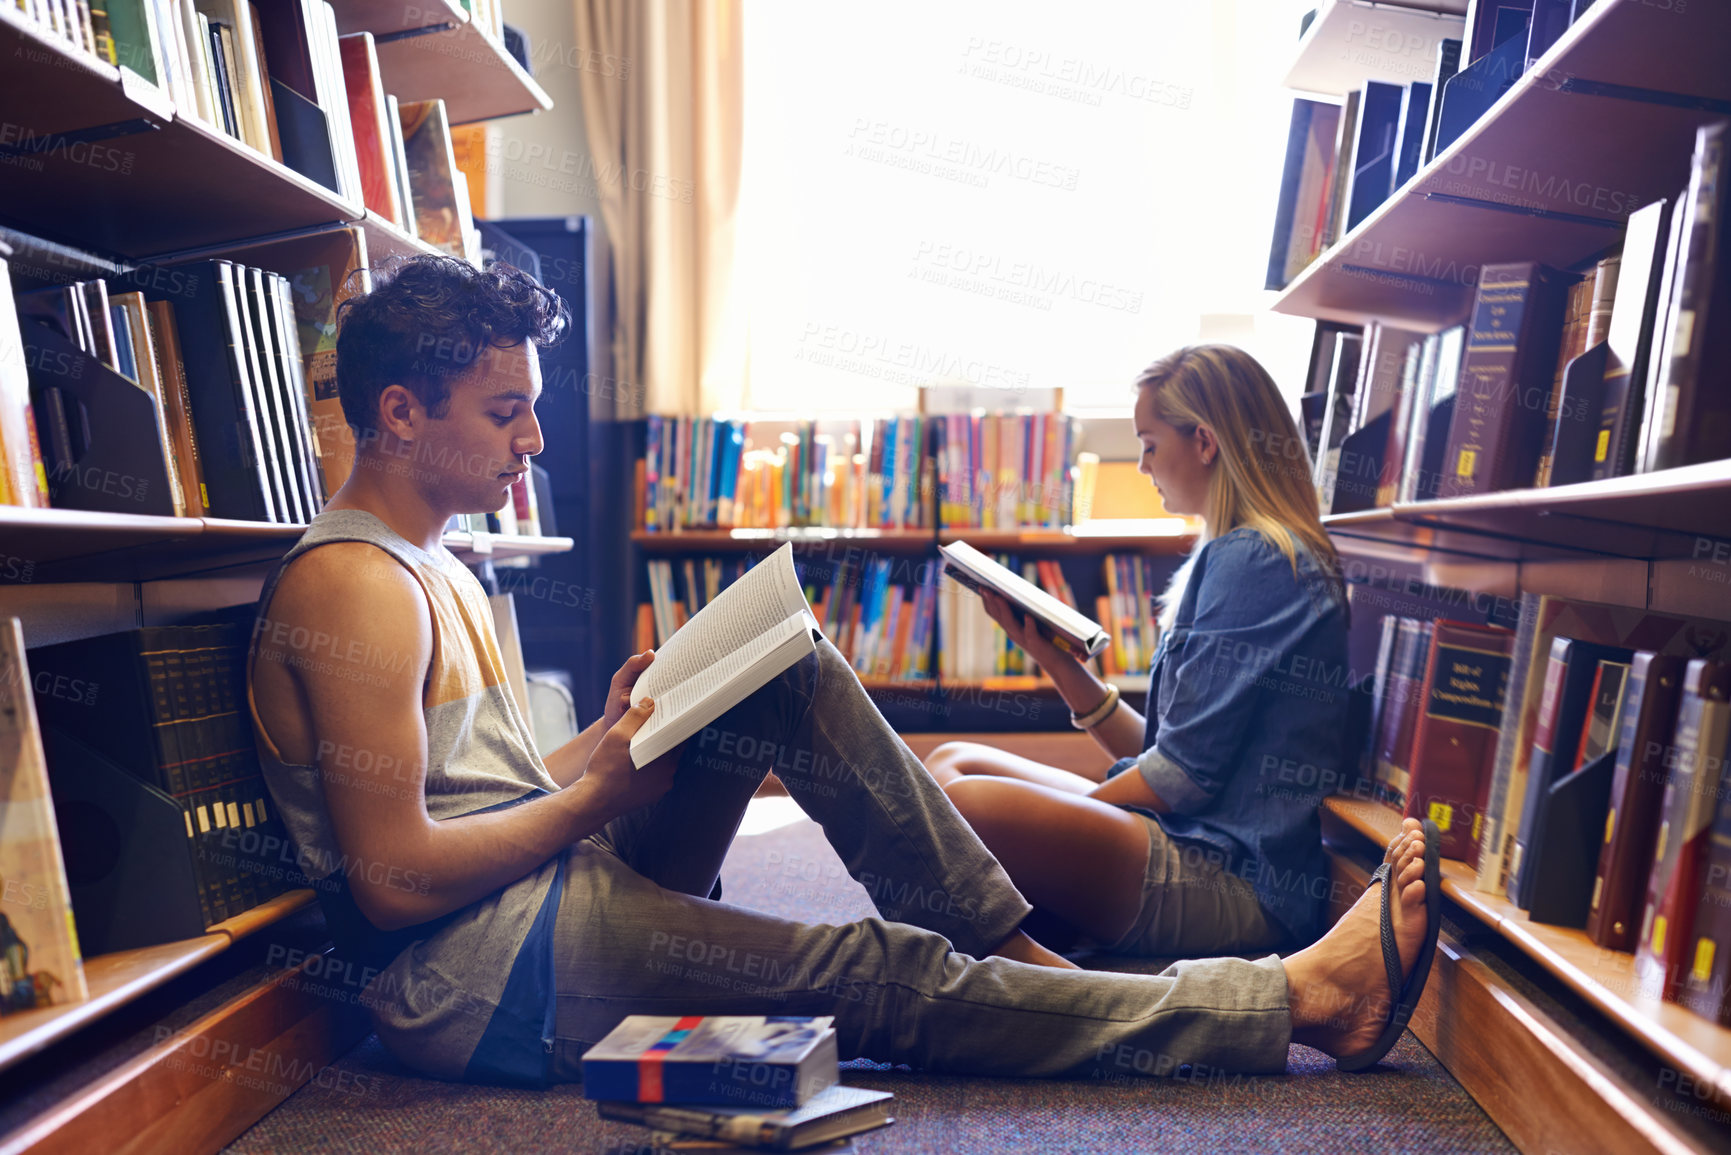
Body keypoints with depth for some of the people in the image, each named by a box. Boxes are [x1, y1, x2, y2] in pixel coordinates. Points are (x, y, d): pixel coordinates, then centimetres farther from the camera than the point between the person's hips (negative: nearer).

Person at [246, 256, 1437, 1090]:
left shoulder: (440, 574, 14)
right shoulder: (350, 587, -15)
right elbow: (392, 880, -19)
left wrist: (605, 739, -2)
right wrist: (596, 793, -12)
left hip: (551, 888, 8)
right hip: (466, 970, -8)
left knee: (790, 673, -7)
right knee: (870, 973, -18)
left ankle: (1016, 947, -6)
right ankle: (1296, 1000, -9)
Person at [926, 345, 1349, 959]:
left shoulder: (1251, 561, -13)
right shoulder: (1231, 557, 17)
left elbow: (1186, 774, -17)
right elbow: (1154, 750, 13)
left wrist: (1057, 824, -6)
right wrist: (1051, 653, 6)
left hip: (1235, 881, -10)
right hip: (1190, 844, 10)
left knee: (965, 806, -29)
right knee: (950, 762, 7)